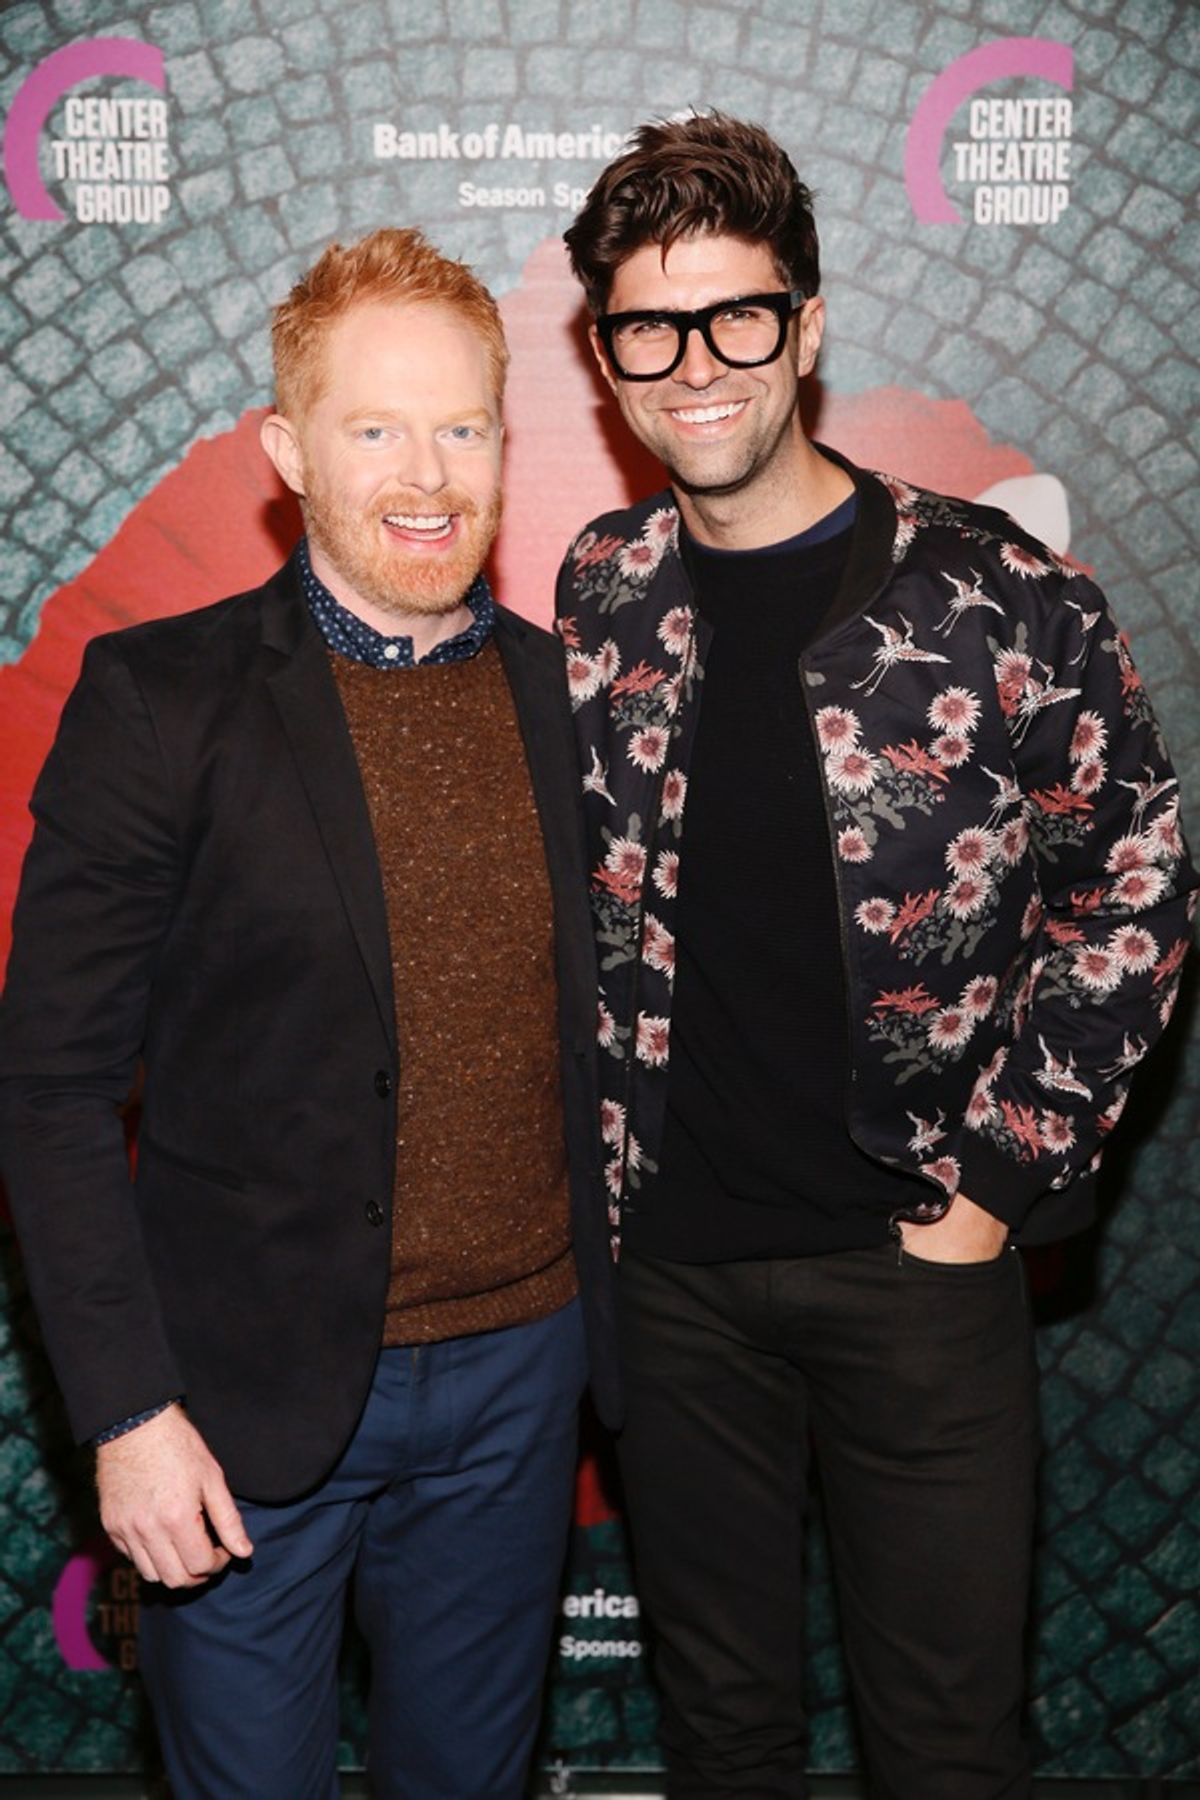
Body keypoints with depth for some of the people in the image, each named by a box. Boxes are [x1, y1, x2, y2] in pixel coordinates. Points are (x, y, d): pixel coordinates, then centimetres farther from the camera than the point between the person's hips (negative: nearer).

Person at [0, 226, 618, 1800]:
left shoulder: (562, 692, 2)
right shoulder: (162, 700, -11)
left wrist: (601, 1321, 8)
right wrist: (126, 1408, -12)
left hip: (520, 1374, 4)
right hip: (255, 1394, -3)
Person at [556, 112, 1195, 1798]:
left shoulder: (1002, 598, -10)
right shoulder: (600, 599, 2)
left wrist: (997, 1180, -8)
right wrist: (600, 1160, 5)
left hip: (916, 1259, -3)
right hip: (668, 1258, 3)